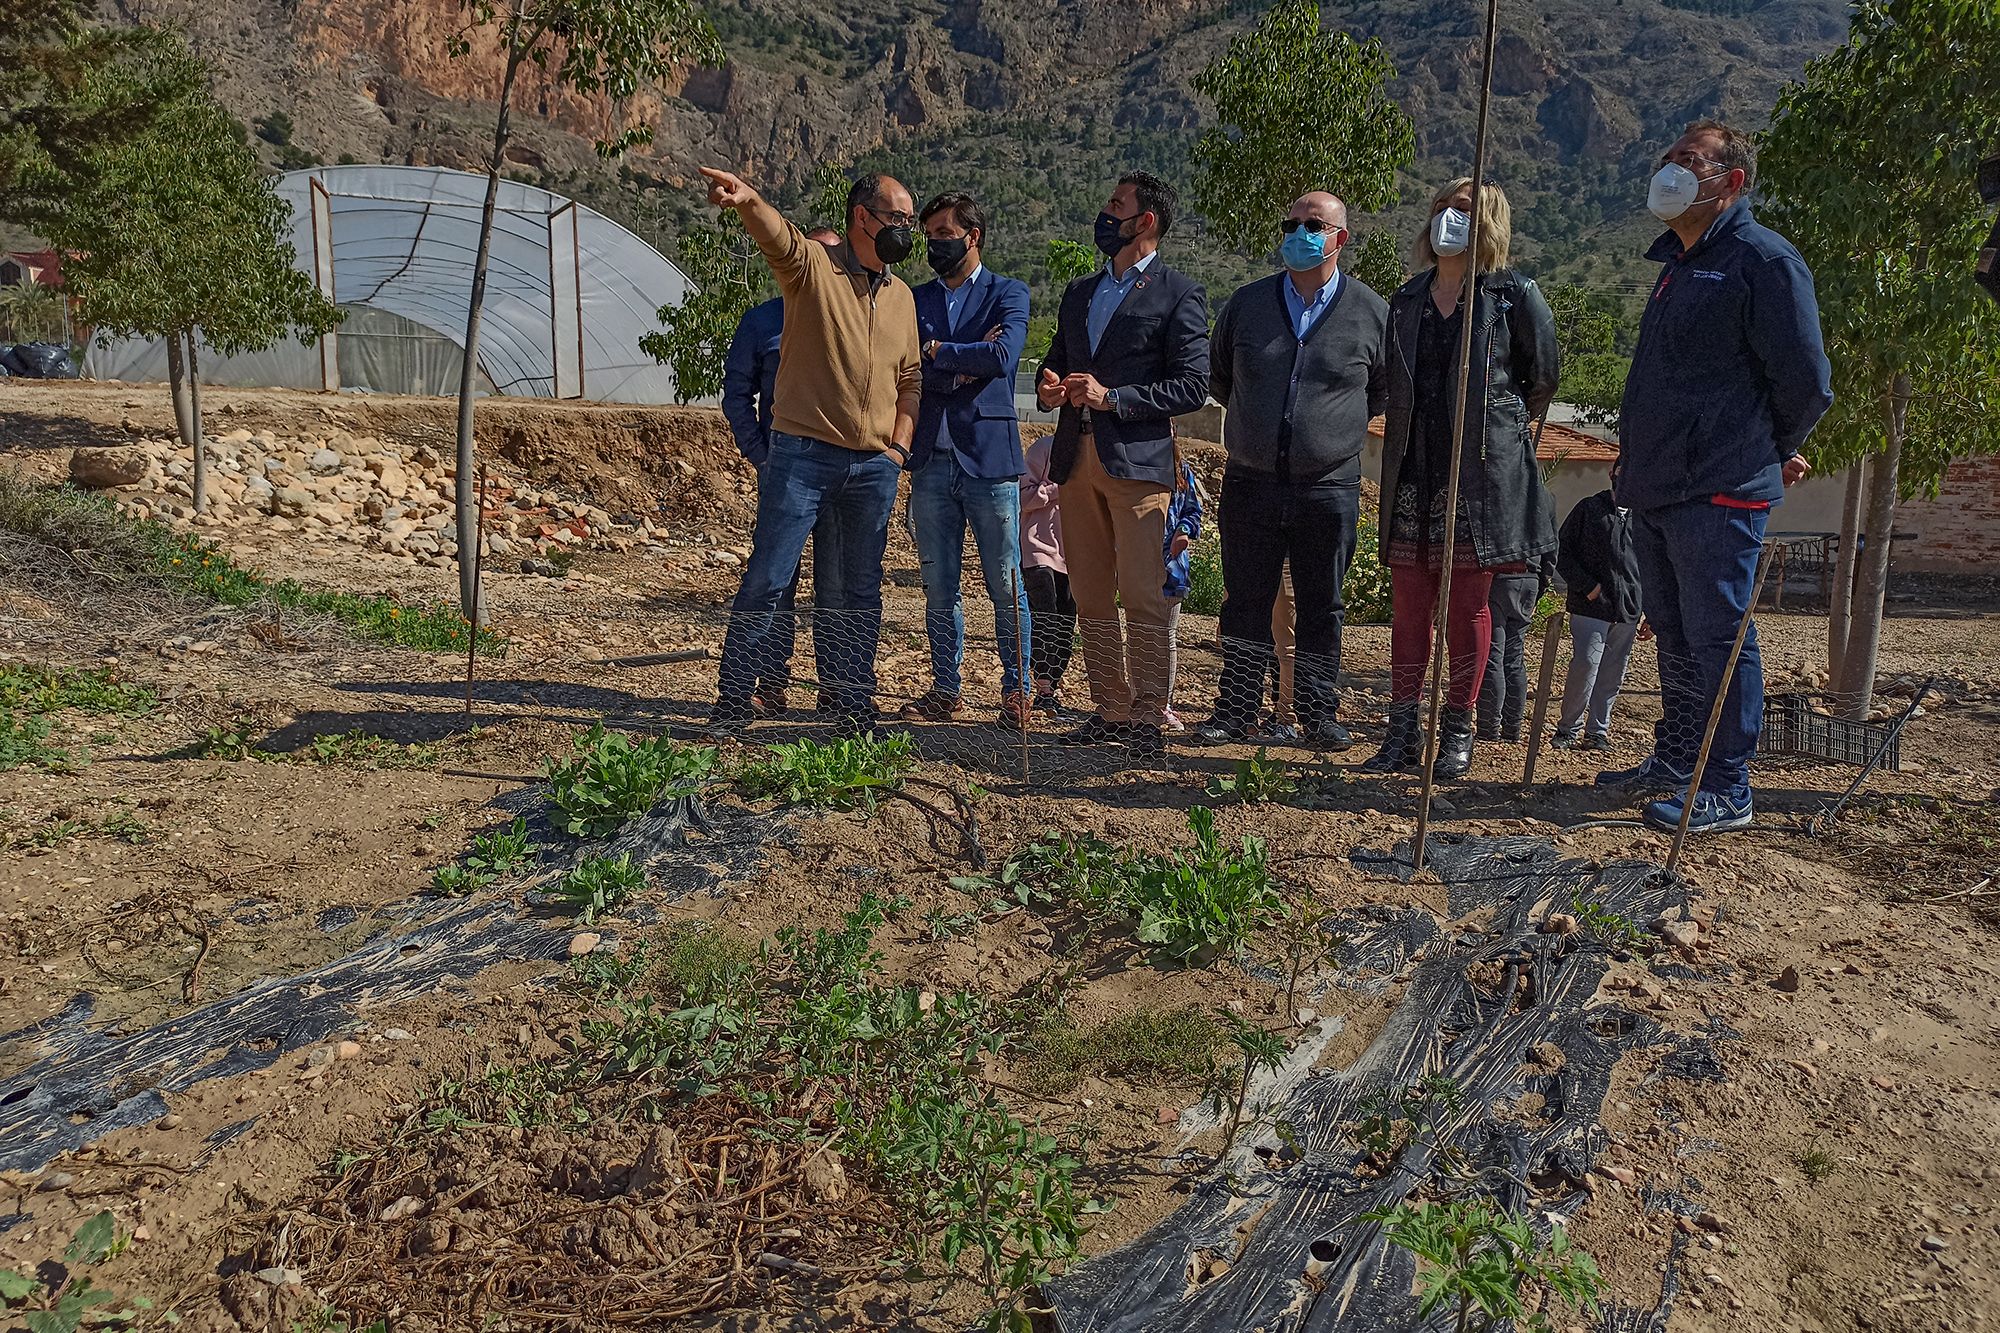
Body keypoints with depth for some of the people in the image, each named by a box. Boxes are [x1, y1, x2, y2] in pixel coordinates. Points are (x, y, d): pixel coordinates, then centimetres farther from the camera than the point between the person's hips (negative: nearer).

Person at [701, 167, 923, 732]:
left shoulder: (902, 296, 15)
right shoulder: (813, 265, -2)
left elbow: (910, 378, 22)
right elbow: (778, 236, -24)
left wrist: (899, 444, 8)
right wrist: (748, 200, -46)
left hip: (874, 468, 5)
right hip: (803, 456, -5)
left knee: (860, 591, 11)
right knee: (768, 579, -4)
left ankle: (854, 704, 22)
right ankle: (734, 700, 6)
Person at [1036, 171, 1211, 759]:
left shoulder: (1180, 295, 0)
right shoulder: (1078, 293, 20)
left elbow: (1193, 386, -7)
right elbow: (1055, 363, 28)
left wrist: (1112, 397, -14)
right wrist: (1050, 388, 4)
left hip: (1138, 461, -6)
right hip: (1076, 460, 6)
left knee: (1143, 599, -8)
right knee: (1092, 599, 7)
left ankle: (1147, 718, -1)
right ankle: (1109, 712, 16)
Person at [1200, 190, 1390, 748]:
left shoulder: (1371, 311, 1)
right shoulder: (1246, 304, 6)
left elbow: (1385, 389, 16)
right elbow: (1218, 377, 20)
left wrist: (1337, 425, 13)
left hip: (1329, 487, -1)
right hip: (1250, 482, 1)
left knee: (1322, 607, 7)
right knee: (1245, 602, 6)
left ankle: (1319, 713, 18)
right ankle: (1236, 712, 15)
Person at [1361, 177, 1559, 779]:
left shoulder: (1515, 295, -1)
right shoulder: (1406, 299, 13)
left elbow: (1542, 380, 7)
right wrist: (1405, 440, 14)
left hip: (1481, 471, -4)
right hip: (1413, 471, 4)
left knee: (1468, 604, 2)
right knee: (1408, 605, 3)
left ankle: (1457, 734, 12)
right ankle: (1403, 733, 10)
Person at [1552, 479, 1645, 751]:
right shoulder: (1589, 508, 2)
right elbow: (1562, 551, 0)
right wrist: (1587, 586, -9)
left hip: (1628, 611, 4)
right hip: (1591, 606, -4)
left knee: (1613, 675, 6)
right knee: (1585, 665, -12)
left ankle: (1597, 731, 17)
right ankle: (1569, 728, 3)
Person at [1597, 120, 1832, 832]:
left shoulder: (1762, 259, -10)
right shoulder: (1679, 261, 18)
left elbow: (1807, 383, -9)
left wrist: (1766, 455, 3)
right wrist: (1639, 460, 18)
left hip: (1718, 494, -9)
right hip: (1654, 491, 9)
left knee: (1718, 639, -3)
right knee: (1674, 635, 16)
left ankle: (1725, 790, 5)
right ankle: (1675, 762, 29)